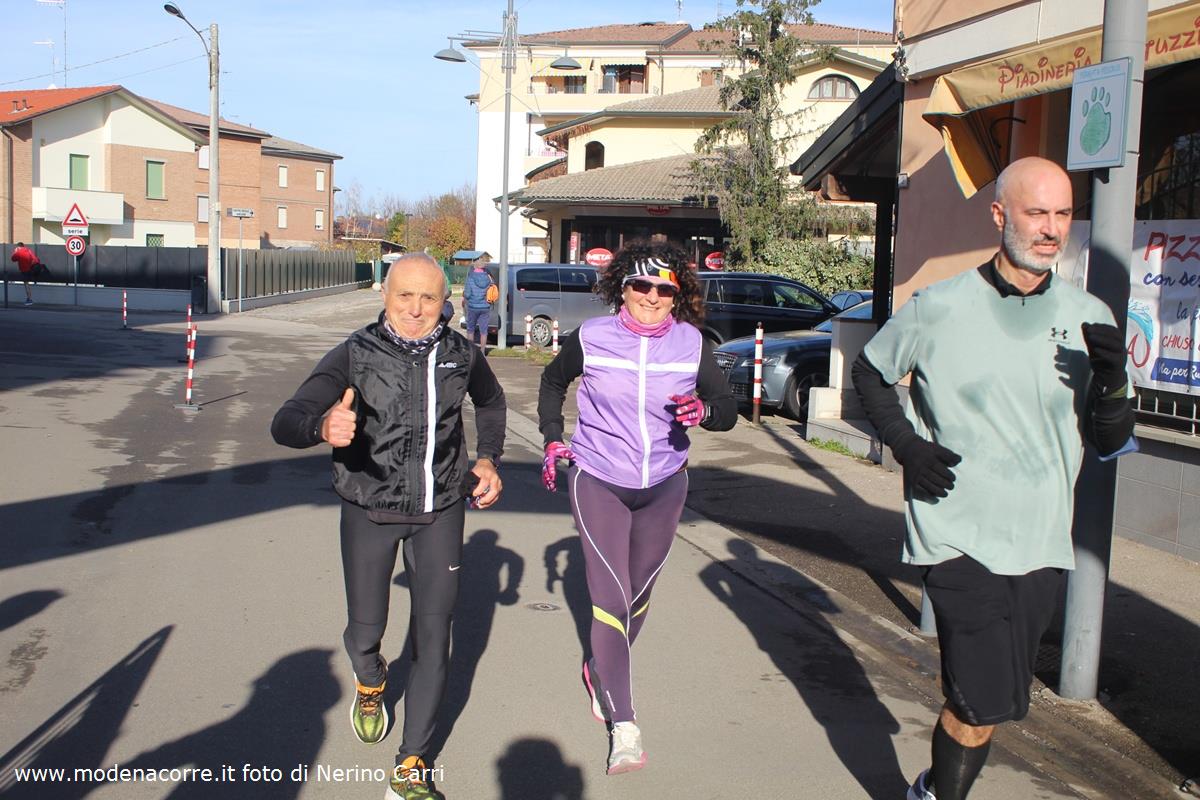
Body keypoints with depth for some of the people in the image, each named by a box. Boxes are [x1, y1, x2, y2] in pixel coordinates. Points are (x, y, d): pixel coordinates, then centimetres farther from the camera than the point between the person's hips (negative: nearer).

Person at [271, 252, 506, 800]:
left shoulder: (460, 354, -5)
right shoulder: (354, 356, -15)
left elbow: (490, 402, 18)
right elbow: (285, 423, -26)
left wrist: (488, 459, 4)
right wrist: (323, 427, -48)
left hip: (439, 511, 2)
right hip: (370, 512, -1)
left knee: (433, 638, -1)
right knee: (365, 630, 9)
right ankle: (370, 683, 47)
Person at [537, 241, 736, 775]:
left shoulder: (691, 344, -7)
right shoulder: (592, 337, -9)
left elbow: (728, 408, -2)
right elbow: (553, 382, 11)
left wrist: (704, 411, -24)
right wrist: (552, 440, 3)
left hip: (664, 485, 3)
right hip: (598, 481, -3)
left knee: (638, 595, 17)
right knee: (611, 598, -10)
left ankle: (600, 671, 45)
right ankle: (624, 728, -3)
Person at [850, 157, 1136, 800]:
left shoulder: (1088, 319, 2)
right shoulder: (940, 308, -6)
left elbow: (1110, 443, 6)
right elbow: (869, 372, 9)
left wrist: (1111, 380, -14)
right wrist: (906, 444, -5)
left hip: (1041, 544, 4)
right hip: (959, 535, -4)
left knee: (990, 699, 15)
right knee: (983, 703, -9)